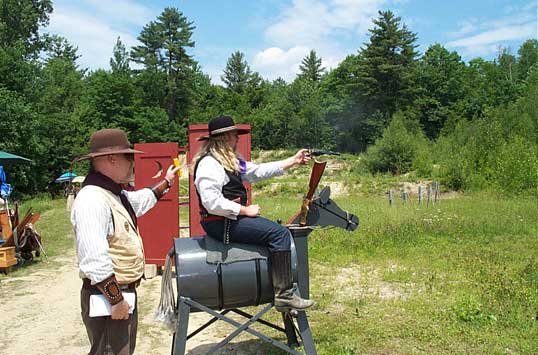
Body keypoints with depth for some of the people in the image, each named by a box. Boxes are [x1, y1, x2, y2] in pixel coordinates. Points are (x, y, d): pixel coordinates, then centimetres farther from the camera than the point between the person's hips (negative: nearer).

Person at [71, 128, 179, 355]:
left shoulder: (114, 194, 8)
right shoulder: (92, 200, -25)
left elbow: (140, 201, 31)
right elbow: (95, 260, -31)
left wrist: (166, 182, 38)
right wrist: (116, 300, -25)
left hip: (124, 291, 10)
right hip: (107, 297, -10)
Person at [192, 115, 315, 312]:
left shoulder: (230, 161, 16)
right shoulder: (209, 164, -16)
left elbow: (258, 171, 17)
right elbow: (212, 203, -25)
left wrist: (293, 161, 16)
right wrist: (245, 210, -18)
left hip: (231, 217, 11)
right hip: (221, 223, -11)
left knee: (280, 231, 12)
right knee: (279, 234, -16)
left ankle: (286, 284, 13)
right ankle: (284, 295, -13)